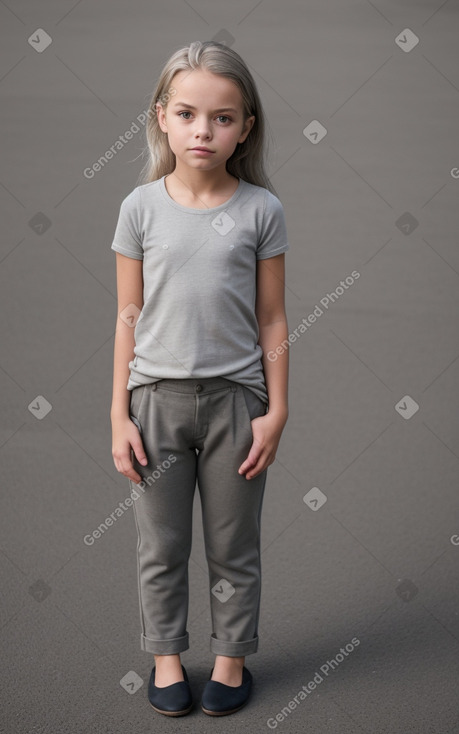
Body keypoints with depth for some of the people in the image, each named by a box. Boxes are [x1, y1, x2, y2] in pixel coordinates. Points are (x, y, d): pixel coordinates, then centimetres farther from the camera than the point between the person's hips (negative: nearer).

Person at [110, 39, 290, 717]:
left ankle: (231, 656, 30)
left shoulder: (261, 210, -4)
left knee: (234, 548, 12)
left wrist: (276, 410, -2)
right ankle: (167, 655, 31)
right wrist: (120, 415, -1)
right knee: (161, 546, 12)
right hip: (157, 396, 1)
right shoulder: (142, 206, -3)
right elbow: (129, 316, 1)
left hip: (235, 398, 0)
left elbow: (272, 320, 1)